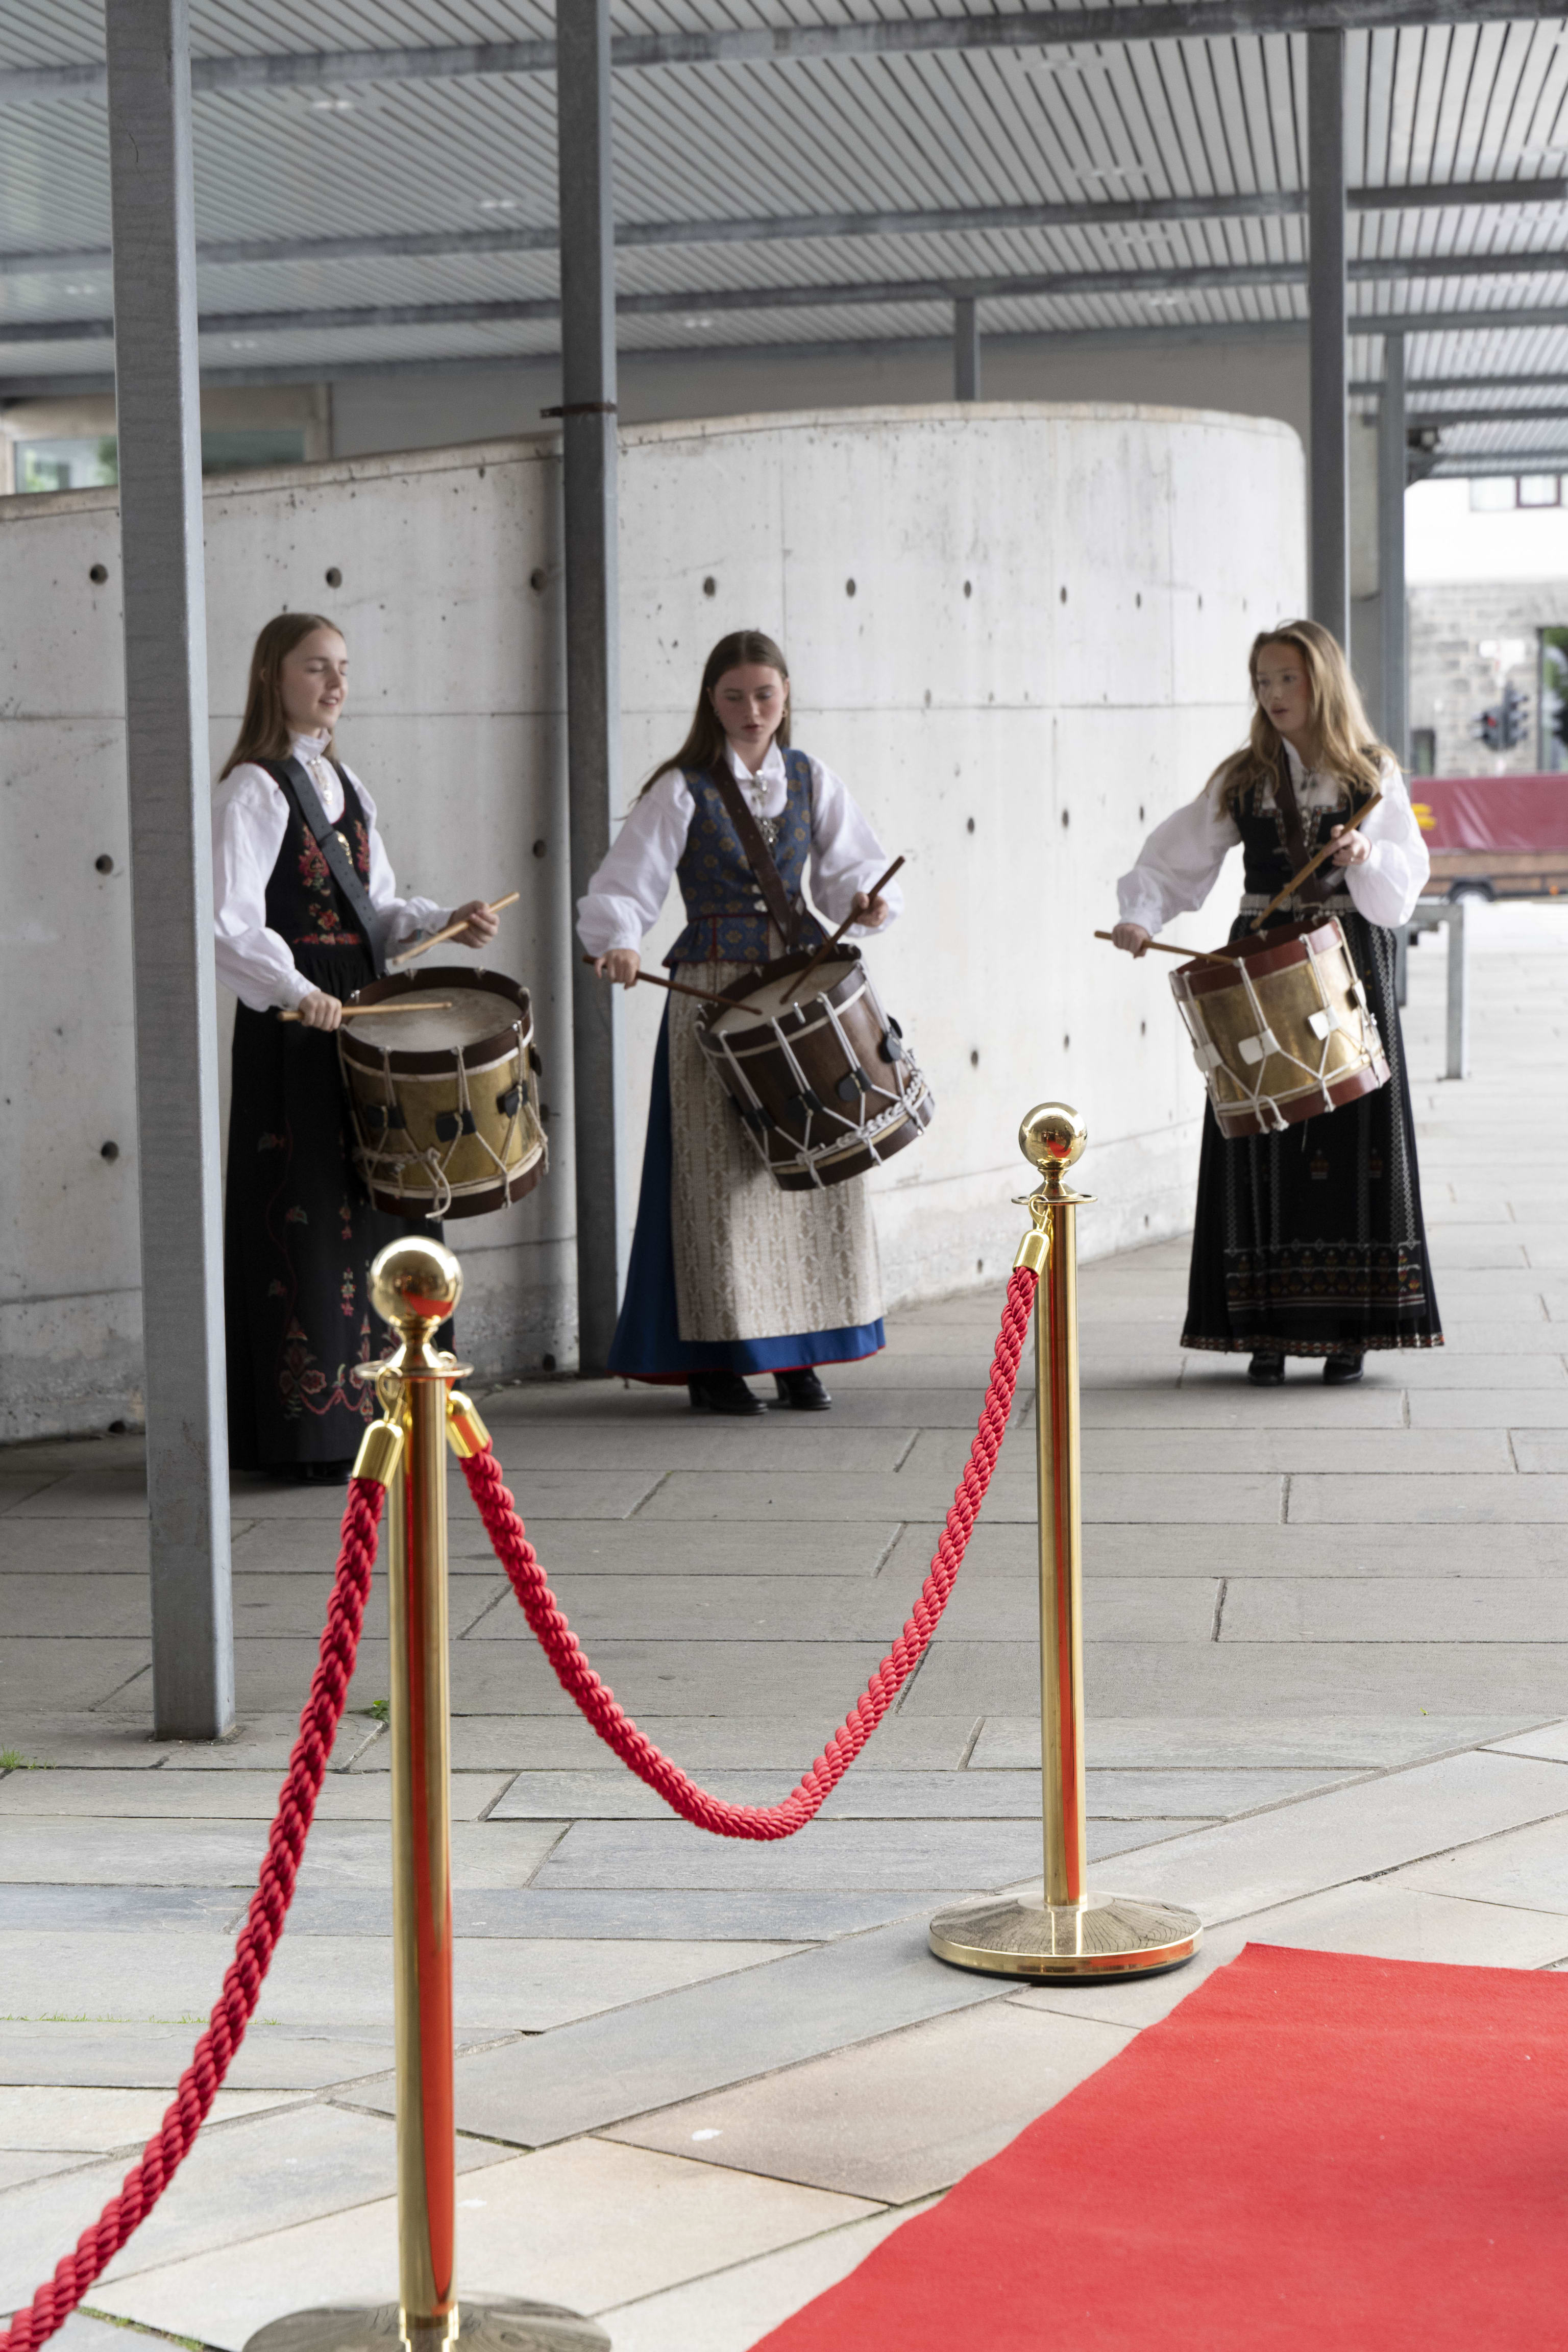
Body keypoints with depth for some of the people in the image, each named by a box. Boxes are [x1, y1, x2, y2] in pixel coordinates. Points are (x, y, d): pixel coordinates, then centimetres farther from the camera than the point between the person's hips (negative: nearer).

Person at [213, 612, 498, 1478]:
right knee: (306, 1224, -6)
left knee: (380, 1208, 10)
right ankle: (307, 1432, -1)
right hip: (292, 1029, -8)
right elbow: (230, 924, -19)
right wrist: (295, 992, -31)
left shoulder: (346, 787, 16)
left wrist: (446, 923, 2)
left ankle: (375, 1408, 19)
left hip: (361, 1019, 8)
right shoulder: (253, 789, -9)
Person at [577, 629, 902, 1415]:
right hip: (713, 993, -4)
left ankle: (799, 1354, 15)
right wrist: (618, 943, -31)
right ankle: (714, 1358, 5)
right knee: (721, 1174, -3)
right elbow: (625, 883, -12)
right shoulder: (683, 791, -4)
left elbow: (847, 865, 5)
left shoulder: (810, 781, 8)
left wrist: (865, 901, -18)